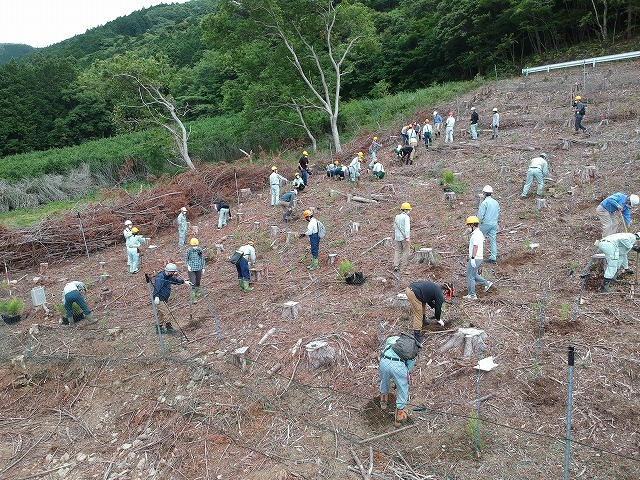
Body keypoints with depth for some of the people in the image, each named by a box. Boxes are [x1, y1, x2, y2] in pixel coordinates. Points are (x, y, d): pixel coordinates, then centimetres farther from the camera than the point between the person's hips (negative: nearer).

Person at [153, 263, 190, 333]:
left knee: (161, 314, 17)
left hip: (163, 299, 10)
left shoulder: (168, 277, 10)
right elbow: (157, 287, -30)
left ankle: (159, 328, 26)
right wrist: (156, 296, -38)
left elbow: (175, 280, 27)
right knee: (167, 313, -10)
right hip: (159, 299, -10)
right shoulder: (160, 277, -20)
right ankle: (169, 328, -2)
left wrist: (184, 282, 25)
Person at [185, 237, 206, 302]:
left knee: (198, 282, 19)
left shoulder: (200, 250, -4)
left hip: (198, 269, 3)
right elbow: (186, 259, 1)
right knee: (193, 284, -11)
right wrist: (188, 265, -15)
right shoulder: (188, 251, -11)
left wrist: (203, 268, 9)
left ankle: (197, 292, 44)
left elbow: (203, 259, 8)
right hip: (191, 270, -3)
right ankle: (193, 298, -4)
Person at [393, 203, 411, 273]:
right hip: (404, 237, -6)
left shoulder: (396, 216, 10)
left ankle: (396, 265, 0)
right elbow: (407, 227, -19)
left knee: (398, 251, 10)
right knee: (406, 251, 4)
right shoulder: (406, 217, -11)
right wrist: (407, 237, -23)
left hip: (397, 236, 6)